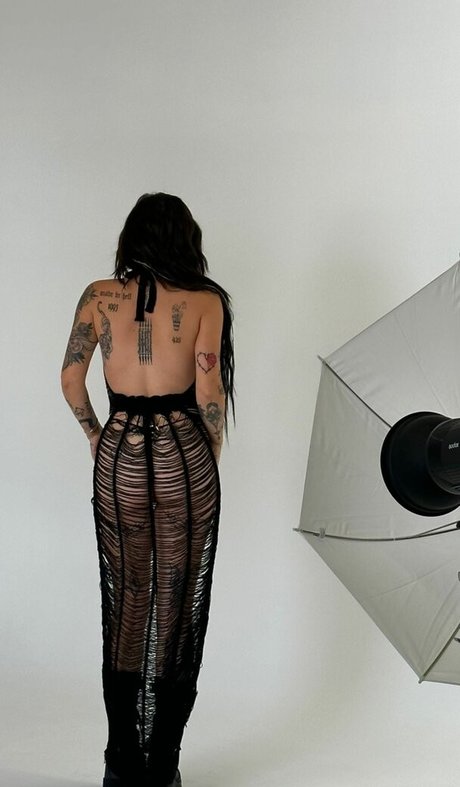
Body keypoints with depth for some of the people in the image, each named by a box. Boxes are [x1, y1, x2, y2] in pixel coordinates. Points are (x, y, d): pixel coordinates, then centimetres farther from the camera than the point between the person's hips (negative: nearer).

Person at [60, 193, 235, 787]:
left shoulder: (99, 296, 1)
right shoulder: (204, 301, -5)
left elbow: (71, 379, -2)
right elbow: (209, 392, -10)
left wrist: (96, 437, 13)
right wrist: (213, 456, 5)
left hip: (118, 458, 2)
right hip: (185, 456, -2)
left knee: (124, 603, 14)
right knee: (179, 605, 9)